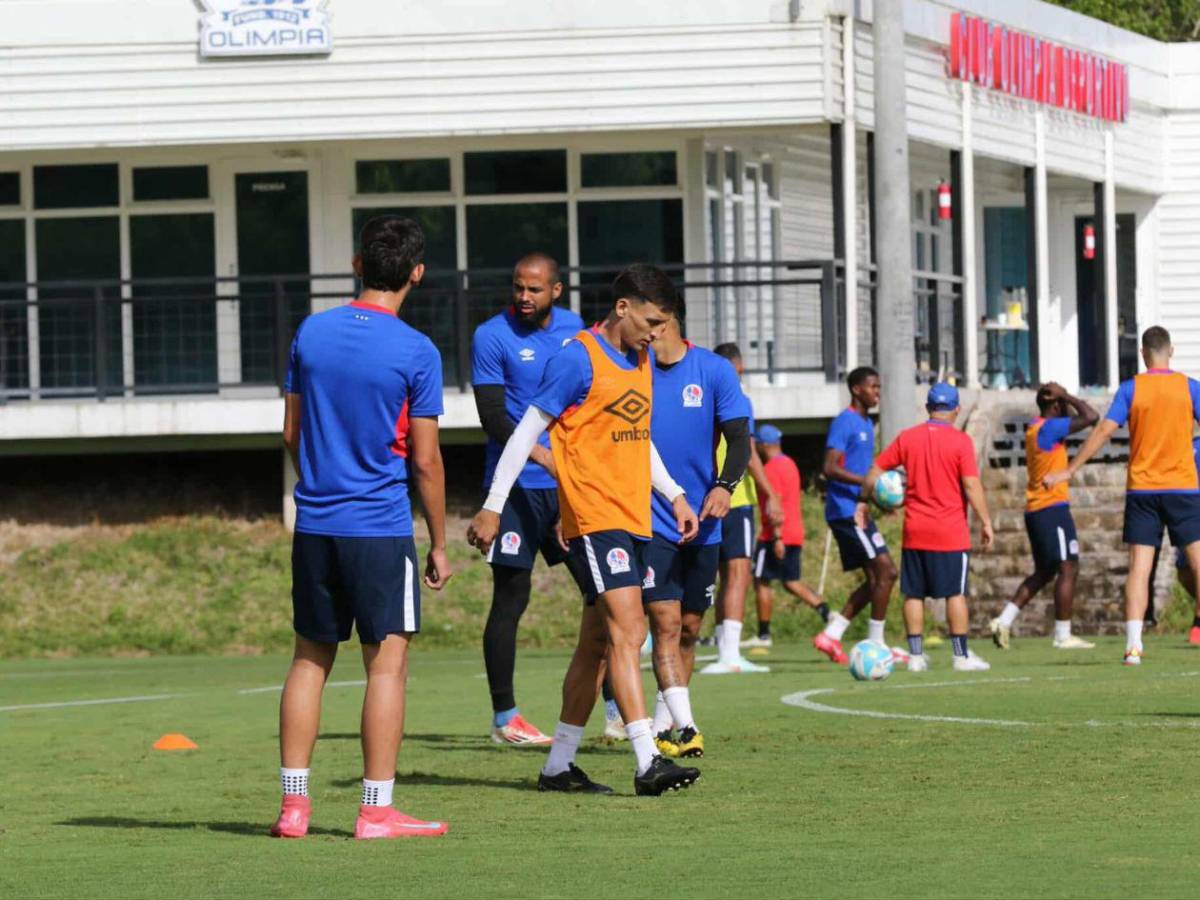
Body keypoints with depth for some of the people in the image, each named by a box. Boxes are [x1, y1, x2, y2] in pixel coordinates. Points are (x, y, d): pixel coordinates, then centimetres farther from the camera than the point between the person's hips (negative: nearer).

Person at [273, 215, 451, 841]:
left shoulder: (311, 333, 4)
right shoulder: (417, 353, -9)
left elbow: (291, 433, 11)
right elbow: (424, 460, -6)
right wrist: (438, 544, 3)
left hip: (314, 525, 5)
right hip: (380, 530, -5)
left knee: (310, 659, 12)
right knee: (387, 664, 0)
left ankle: (293, 804, 10)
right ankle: (376, 809, -2)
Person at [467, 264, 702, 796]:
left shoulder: (642, 361, 15)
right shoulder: (578, 359, -11)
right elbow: (527, 433, -9)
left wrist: (675, 495, 19)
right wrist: (492, 507, -10)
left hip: (632, 521, 9)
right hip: (594, 516, -9)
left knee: (598, 643, 10)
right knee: (628, 631, -17)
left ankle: (558, 765, 16)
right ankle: (648, 763, -21)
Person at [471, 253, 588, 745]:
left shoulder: (574, 329, 10)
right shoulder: (492, 336, -7)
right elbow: (493, 418, -14)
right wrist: (542, 456, -25)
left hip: (570, 482, 5)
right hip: (517, 486, -5)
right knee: (511, 597, -4)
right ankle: (504, 717, 3)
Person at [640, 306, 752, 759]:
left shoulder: (715, 371, 0)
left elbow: (739, 439, -4)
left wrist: (725, 485, -23)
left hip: (702, 524, 2)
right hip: (648, 519, -2)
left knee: (689, 630, 9)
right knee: (666, 623, -14)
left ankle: (661, 728, 23)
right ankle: (685, 726, -20)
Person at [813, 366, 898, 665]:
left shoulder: (866, 424, 18)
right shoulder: (844, 423, -11)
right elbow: (830, 468, -20)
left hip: (857, 511, 10)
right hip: (846, 510, -10)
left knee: (876, 578, 7)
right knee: (885, 570, -12)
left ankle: (831, 634, 9)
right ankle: (876, 644, -8)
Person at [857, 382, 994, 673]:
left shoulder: (906, 438, 4)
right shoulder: (960, 441, -8)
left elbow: (875, 471, 7)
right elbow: (971, 486, -12)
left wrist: (863, 502, 21)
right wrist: (985, 521, -5)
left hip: (915, 532, 3)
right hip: (951, 533, -3)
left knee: (913, 594, 8)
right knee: (956, 594, 1)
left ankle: (916, 655, 7)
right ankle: (962, 655, 1)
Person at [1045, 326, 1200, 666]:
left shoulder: (1130, 389, -1)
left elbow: (1103, 431, -4)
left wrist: (1069, 471, 1)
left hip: (1141, 488, 1)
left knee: (1139, 568, -1)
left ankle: (1133, 645, -10)